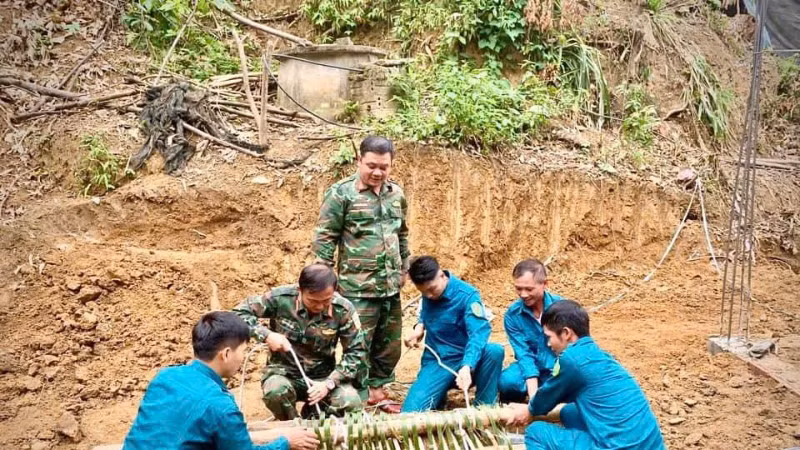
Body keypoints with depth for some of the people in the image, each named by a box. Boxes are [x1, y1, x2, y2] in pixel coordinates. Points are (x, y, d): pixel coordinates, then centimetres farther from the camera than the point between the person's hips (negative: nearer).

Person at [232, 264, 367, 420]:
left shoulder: (343, 310, -16)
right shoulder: (280, 298, -19)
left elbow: (356, 351, -8)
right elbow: (238, 313, -9)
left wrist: (329, 383, -20)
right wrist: (266, 335, -24)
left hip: (323, 375, 1)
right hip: (284, 371, -1)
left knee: (351, 403, -26)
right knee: (275, 392, -36)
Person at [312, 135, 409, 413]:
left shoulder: (396, 193, 8)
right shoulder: (341, 193, -9)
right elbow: (325, 237, -7)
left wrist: (404, 268, 22)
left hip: (391, 286, 6)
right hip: (358, 288, -6)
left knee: (390, 345, 15)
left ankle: (377, 391, 33)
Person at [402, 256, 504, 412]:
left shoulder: (467, 295, -18)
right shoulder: (428, 293, -1)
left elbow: (478, 333, -31)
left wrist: (467, 367, -48)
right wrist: (420, 327, -1)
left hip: (465, 361, -3)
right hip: (436, 362, 4)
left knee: (495, 351, -36)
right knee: (411, 411, -17)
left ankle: (484, 406, -16)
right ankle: (440, 393, 16)